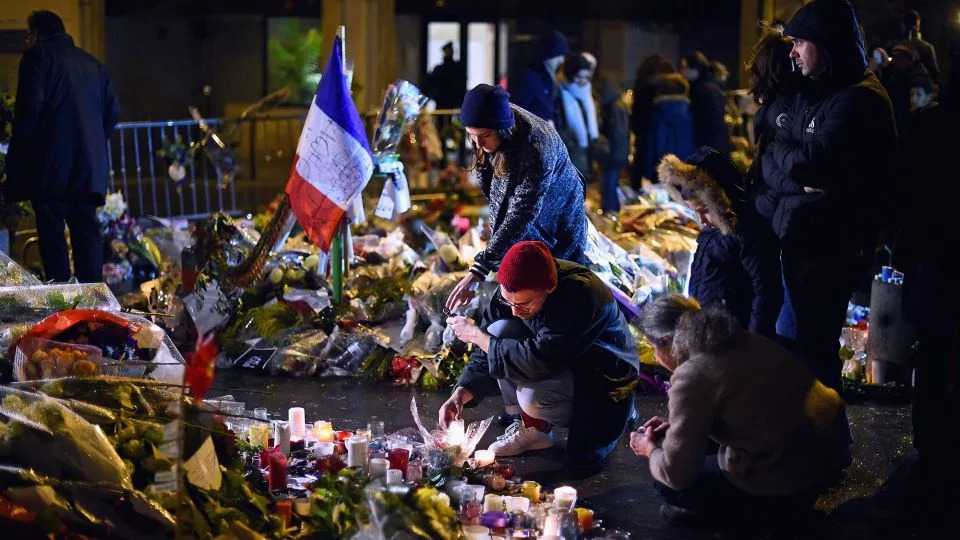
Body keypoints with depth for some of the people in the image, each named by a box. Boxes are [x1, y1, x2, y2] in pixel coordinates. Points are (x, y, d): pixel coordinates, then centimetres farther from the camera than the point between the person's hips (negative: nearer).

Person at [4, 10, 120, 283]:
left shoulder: (37, 55, 0)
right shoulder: (92, 63, 18)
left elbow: (30, 106, -11)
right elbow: (113, 111, 14)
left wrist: (19, 149, -4)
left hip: (50, 162, -6)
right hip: (89, 166, 6)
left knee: (52, 230, -4)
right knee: (87, 230, 8)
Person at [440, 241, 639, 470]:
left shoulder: (580, 294, -38)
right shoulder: (513, 291, -16)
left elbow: (538, 359, -42)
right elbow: (487, 356, -9)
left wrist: (478, 336, -30)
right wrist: (461, 394, -26)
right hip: (560, 364, 7)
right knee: (499, 333, -19)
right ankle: (531, 428, -1)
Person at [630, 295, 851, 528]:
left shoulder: (691, 376, -16)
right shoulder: (741, 340, 8)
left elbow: (676, 475, -11)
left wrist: (651, 449, 11)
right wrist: (676, 425, 23)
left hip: (791, 483, -8)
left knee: (669, 483, 9)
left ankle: (781, 504, 4)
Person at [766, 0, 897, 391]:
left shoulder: (858, 101, -16)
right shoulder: (815, 94, 14)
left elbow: (805, 162, -25)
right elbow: (773, 165, 12)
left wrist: (779, 147, -4)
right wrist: (799, 179, -9)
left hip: (827, 248, -9)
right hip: (802, 238, 9)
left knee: (807, 349, -5)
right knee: (792, 345, 16)